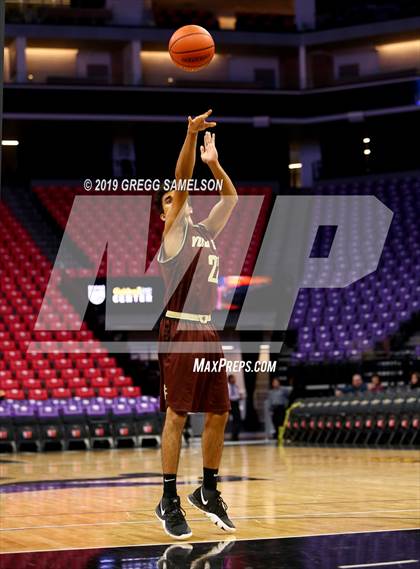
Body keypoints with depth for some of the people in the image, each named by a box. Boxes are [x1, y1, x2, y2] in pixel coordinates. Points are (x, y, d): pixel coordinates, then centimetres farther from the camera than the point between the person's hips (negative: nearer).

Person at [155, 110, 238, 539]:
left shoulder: (205, 231, 19)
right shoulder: (173, 231, 1)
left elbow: (231, 198, 23)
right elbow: (182, 181, -10)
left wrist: (214, 163, 12)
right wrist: (190, 135, -19)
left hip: (208, 331, 7)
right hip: (180, 330, -7)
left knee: (218, 413, 8)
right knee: (177, 414, -6)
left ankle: (208, 492, 20)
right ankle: (169, 501, -2)